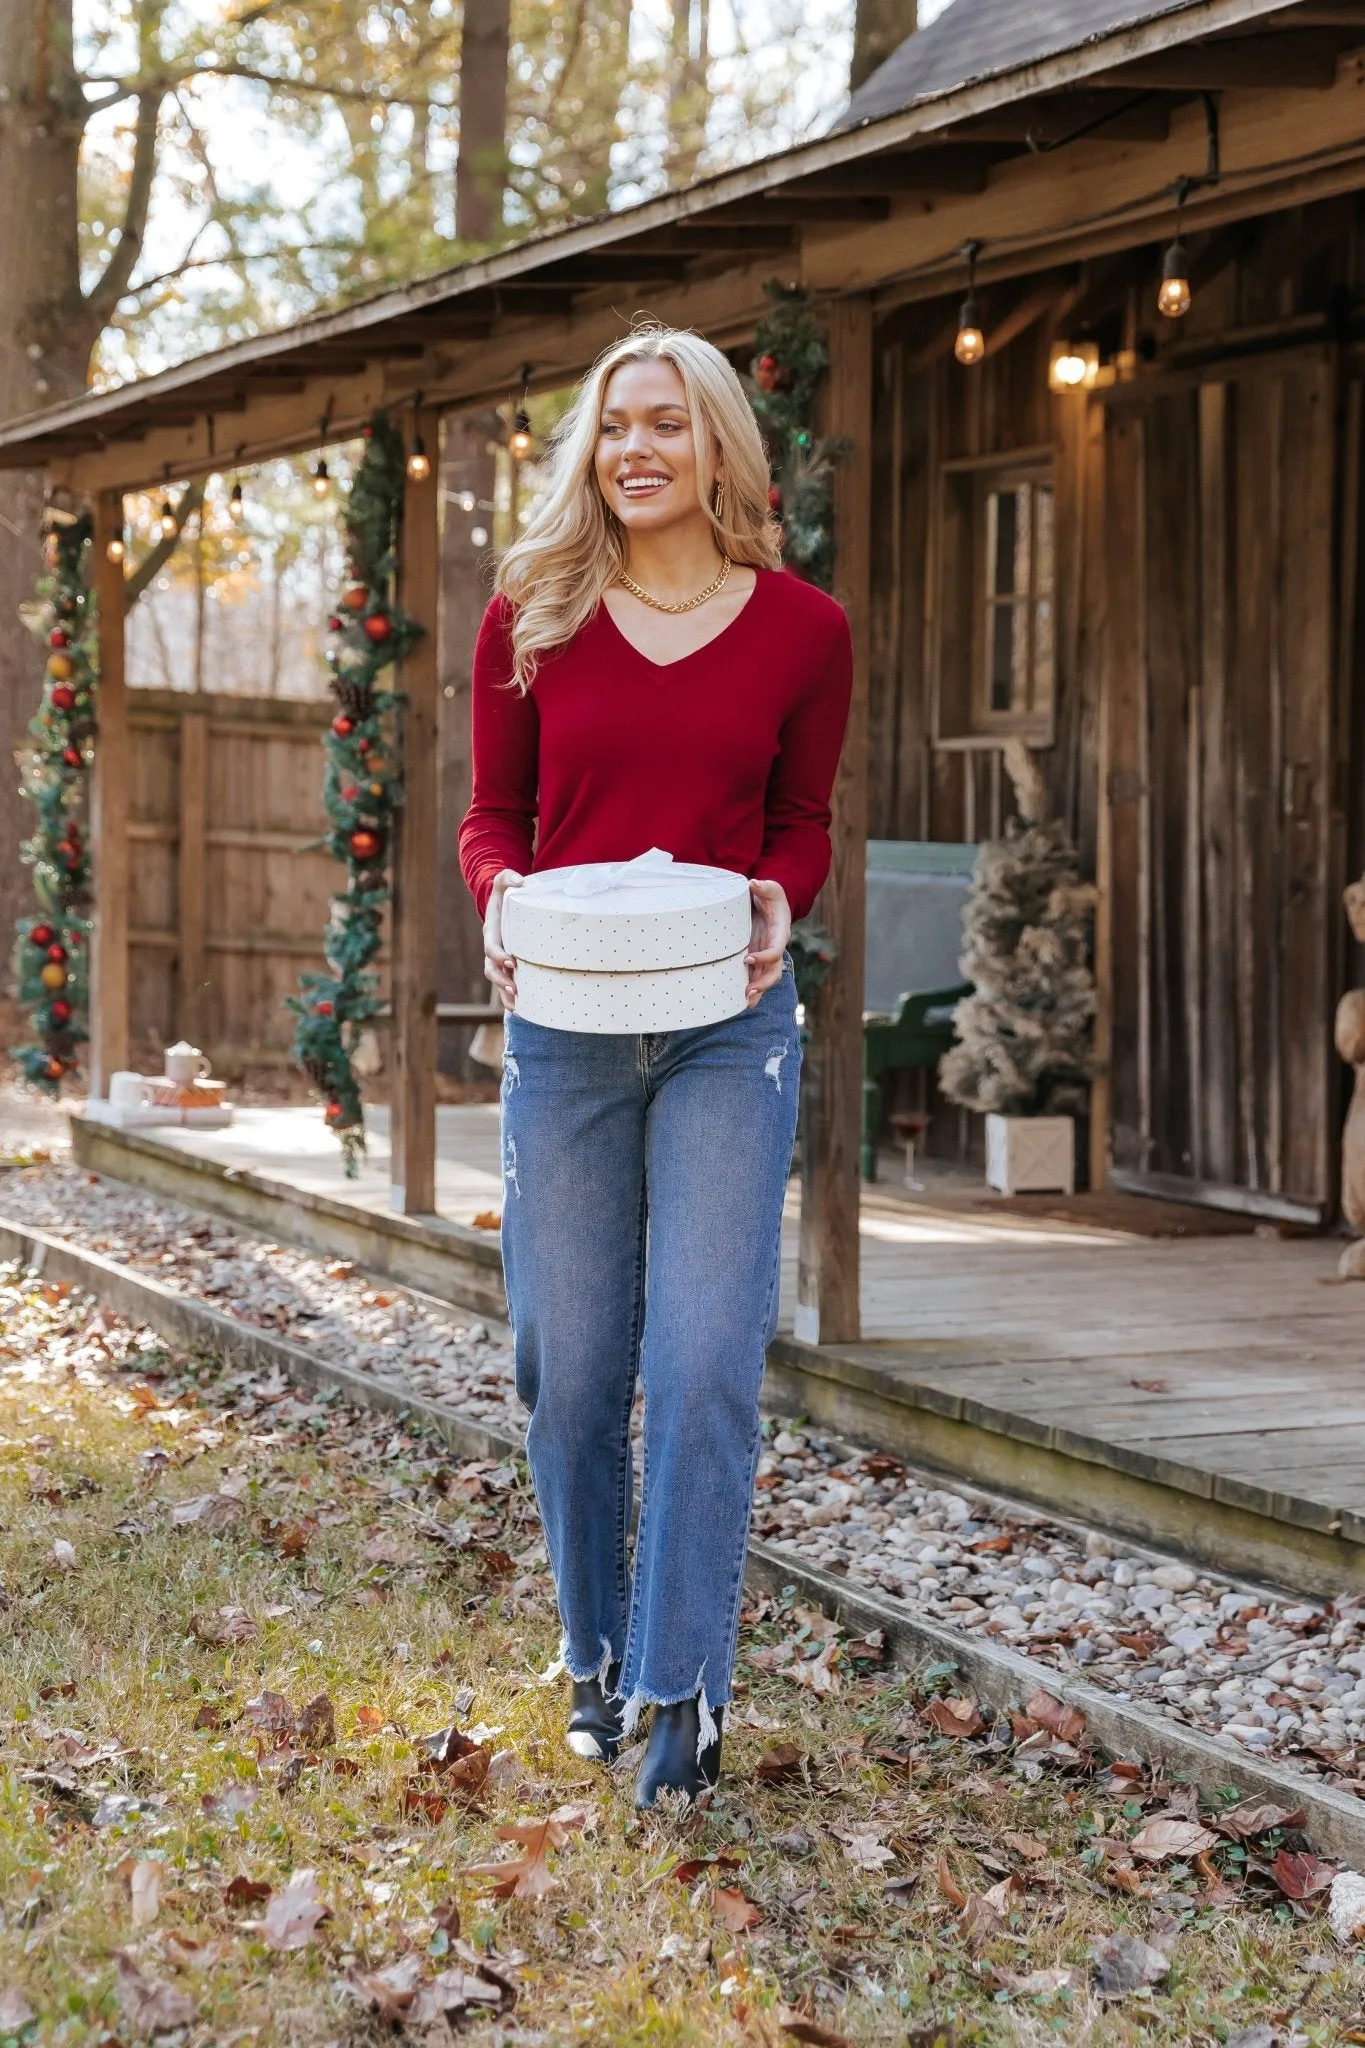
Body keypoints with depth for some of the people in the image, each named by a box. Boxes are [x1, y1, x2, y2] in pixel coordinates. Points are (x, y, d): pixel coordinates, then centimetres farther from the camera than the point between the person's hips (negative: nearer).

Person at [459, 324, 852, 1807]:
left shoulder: (801, 629, 1)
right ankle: (595, 1654, 25)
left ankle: (680, 1682, 1)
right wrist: (498, 895, -12)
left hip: (728, 1028, -1)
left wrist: (777, 903, -10)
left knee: (705, 1357, -8)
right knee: (570, 1364, 7)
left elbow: (801, 822, 11)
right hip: (564, 1023, 1)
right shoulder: (531, 617, 3)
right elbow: (492, 812, 9)